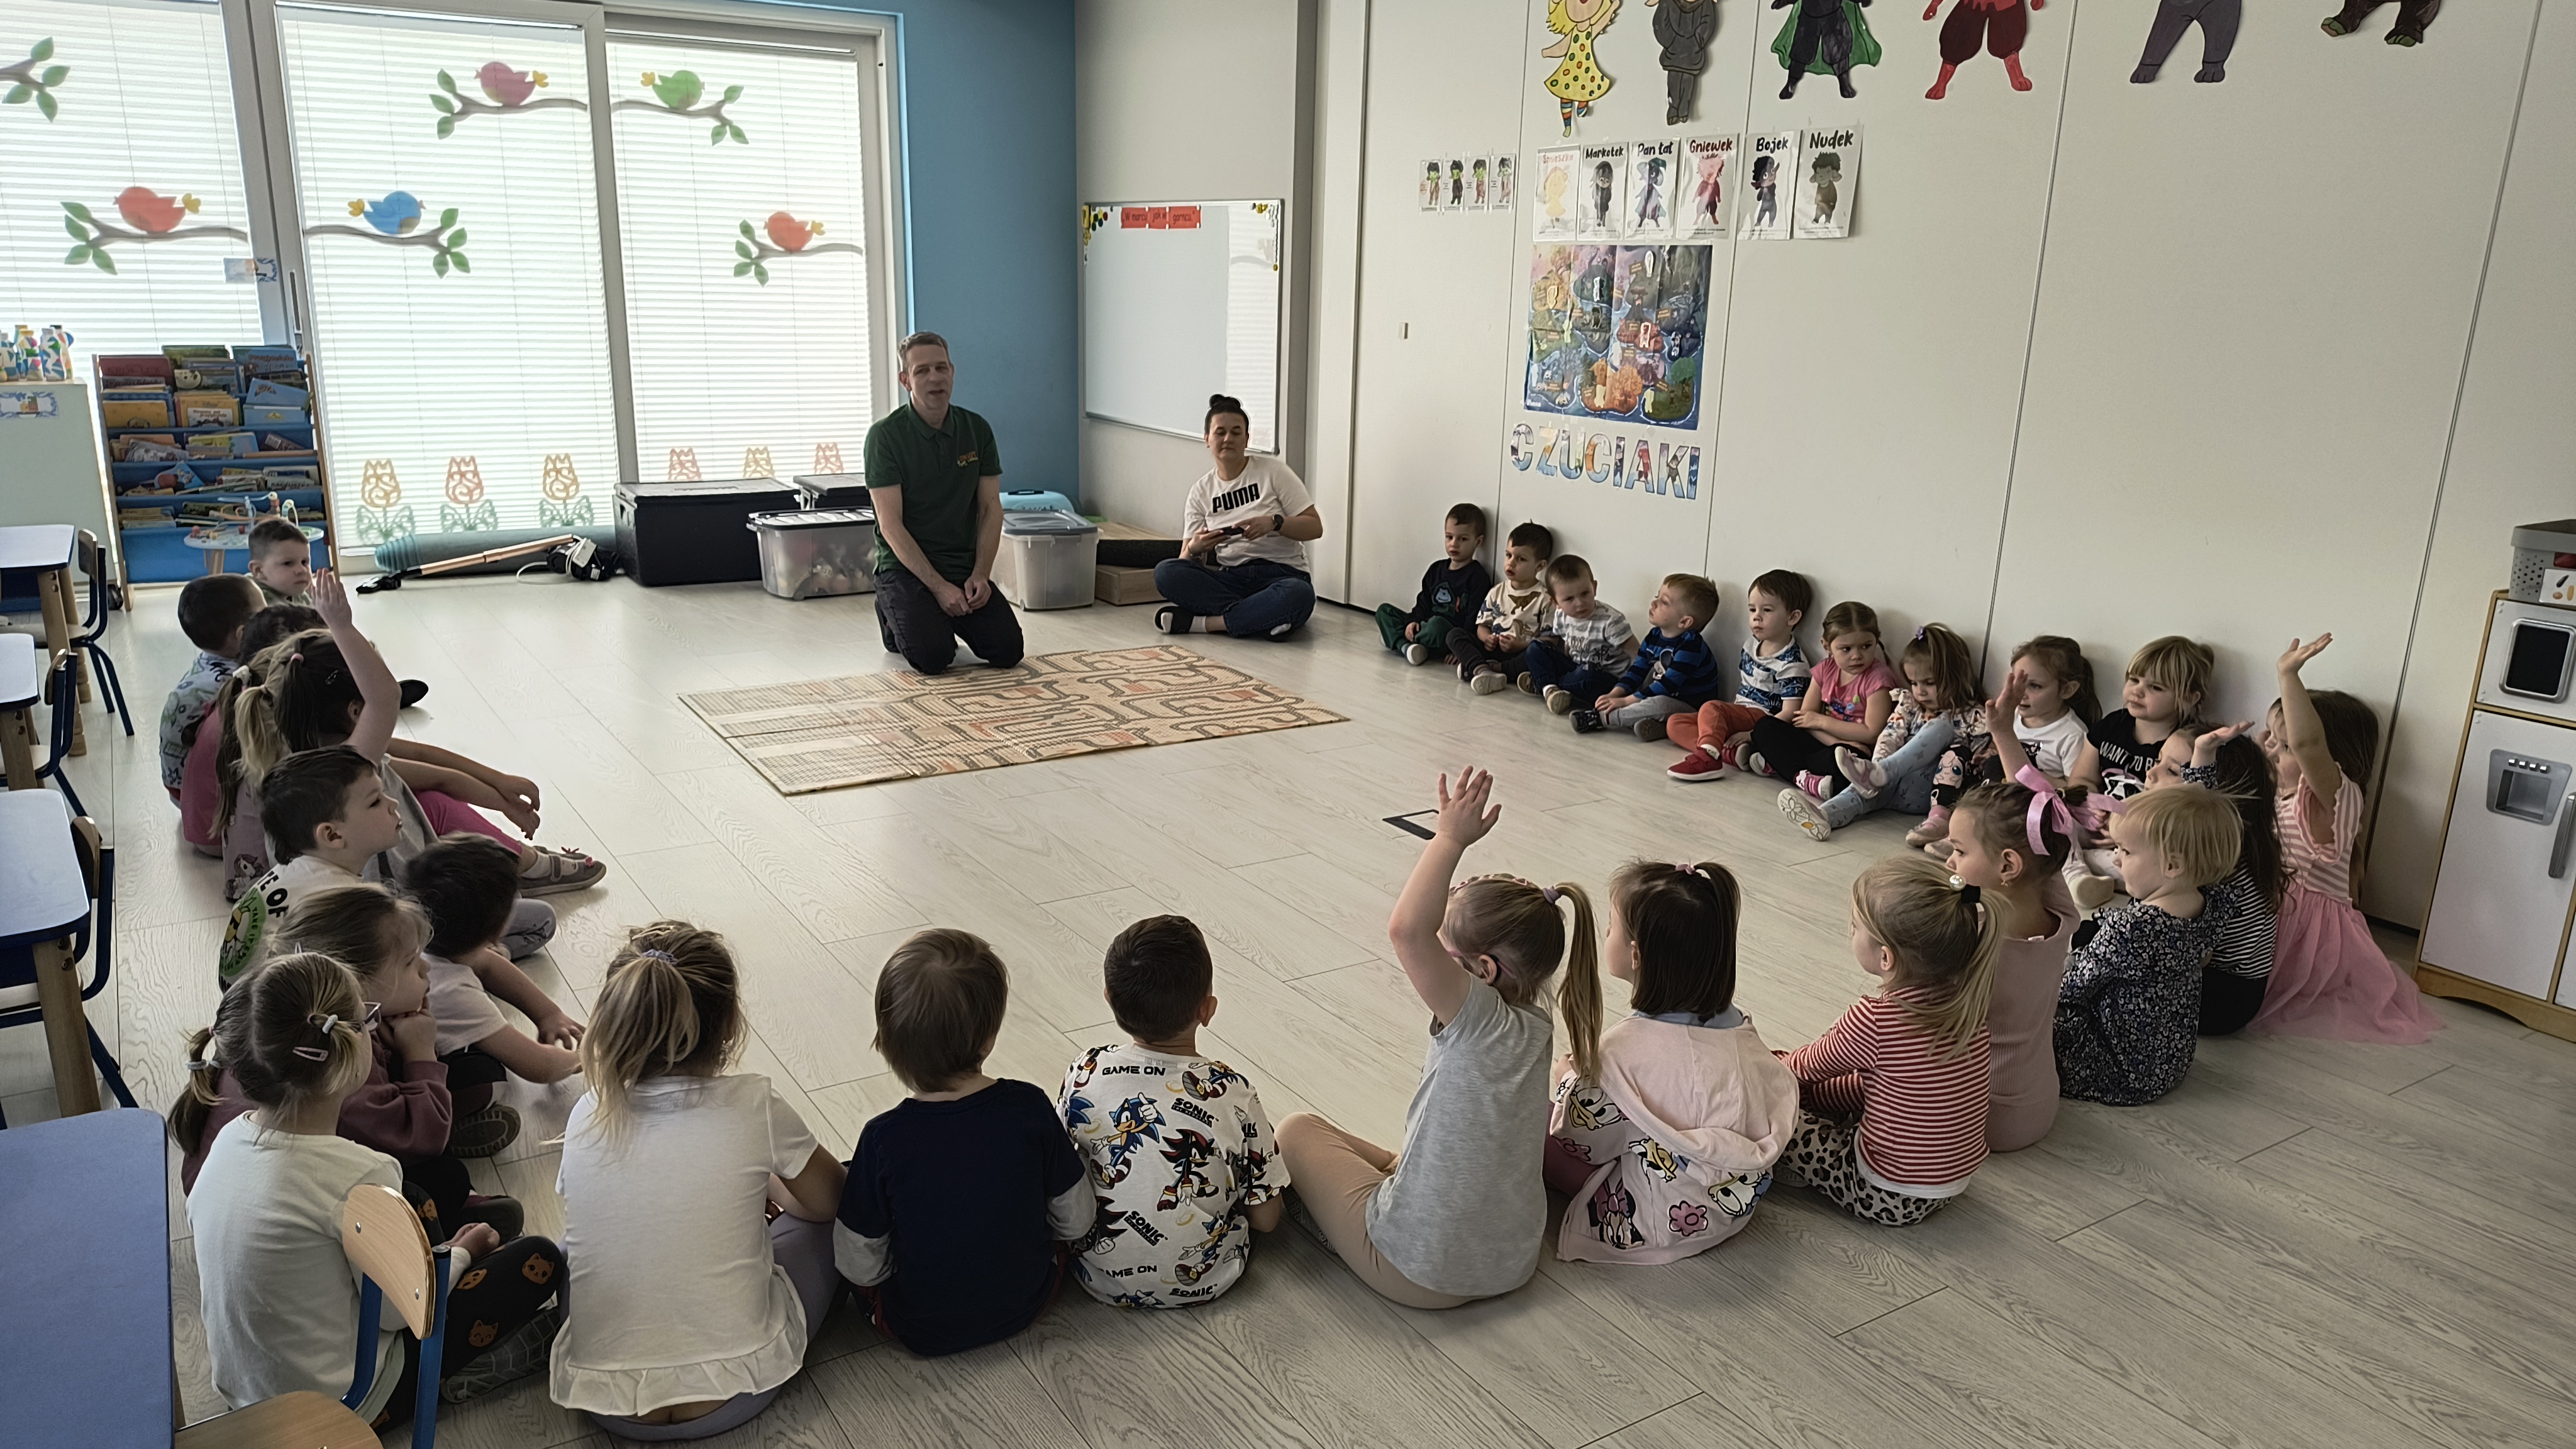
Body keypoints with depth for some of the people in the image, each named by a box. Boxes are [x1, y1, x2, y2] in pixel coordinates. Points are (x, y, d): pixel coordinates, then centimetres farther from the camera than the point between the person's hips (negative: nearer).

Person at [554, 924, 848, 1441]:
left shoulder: (587, 1117, -5)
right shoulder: (753, 1107, -14)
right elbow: (833, 1201, 5)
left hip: (606, 1405, 3)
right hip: (736, 1396, -3)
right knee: (824, 1224, 18)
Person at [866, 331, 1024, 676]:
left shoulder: (977, 430, 3)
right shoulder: (886, 435, -11)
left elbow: (990, 508, 4)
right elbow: (891, 525, -15)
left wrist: (980, 575, -11)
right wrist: (940, 587, -20)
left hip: (965, 565, 4)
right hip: (906, 566, -4)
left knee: (1007, 650, -14)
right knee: (933, 656, -26)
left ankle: (950, 617, 18)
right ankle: (894, 617, 9)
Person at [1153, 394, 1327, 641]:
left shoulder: (1274, 472, 4)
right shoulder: (1201, 492, 12)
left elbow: (1315, 527, 0)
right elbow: (1185, 564, 7)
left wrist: (1274, 523, -19)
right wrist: (1194, 549, -18)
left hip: (1280, 573, -3)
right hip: (1228, 578, 3)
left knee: (1299, 594, -40)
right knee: (1165, 572, -25)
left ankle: (1201, 622, -28)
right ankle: (1264, 616, -27)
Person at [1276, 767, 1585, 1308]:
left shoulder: (1484, 1021, -24)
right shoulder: (1533, 1029, -2)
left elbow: (1406, 929, -39)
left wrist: (1451, 838, -31)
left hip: (1424, 1275, -7)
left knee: (1297, 1130, 12)